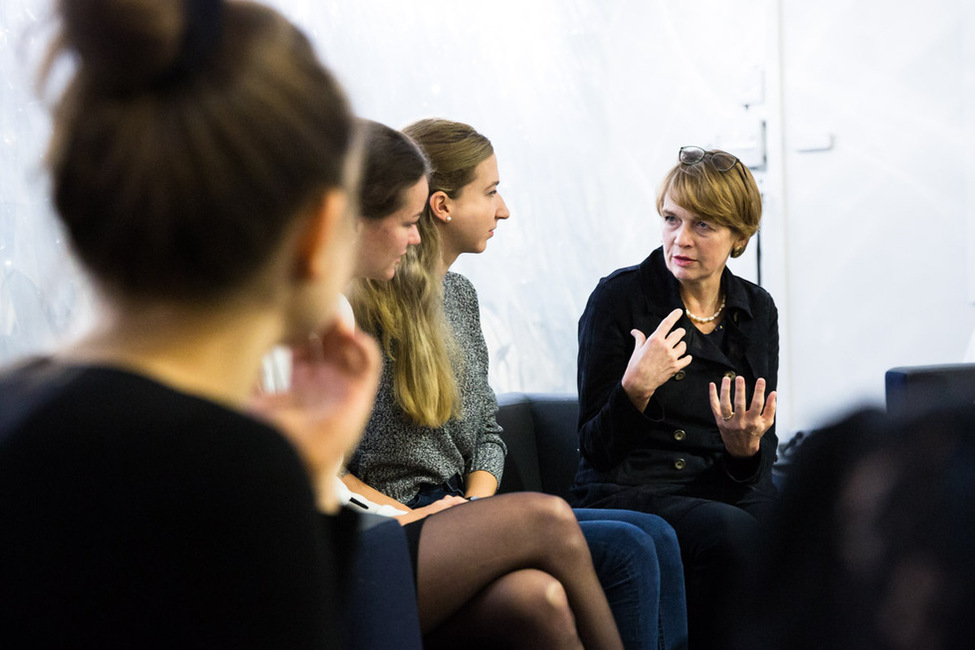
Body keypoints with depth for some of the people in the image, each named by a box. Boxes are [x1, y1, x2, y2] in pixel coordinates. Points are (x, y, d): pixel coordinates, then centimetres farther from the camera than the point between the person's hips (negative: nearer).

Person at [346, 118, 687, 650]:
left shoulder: (459, 294, 15)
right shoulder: (364, 307, -12)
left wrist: (479, 500, 0)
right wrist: (412, 520, -18)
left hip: (466, 510, 9)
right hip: (413, 519, -8)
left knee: (653, 536, -6)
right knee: (625, 550, -19)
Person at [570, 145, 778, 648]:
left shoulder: (756, 310, 11)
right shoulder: (620, 297, -2)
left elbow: (762, 457, 12)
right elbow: (595, 447, -3)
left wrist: (746, 448, -12)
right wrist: (636, 389, -22)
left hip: (729, 488, 4)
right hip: (628, 490, -4)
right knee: (733, 532, -34)